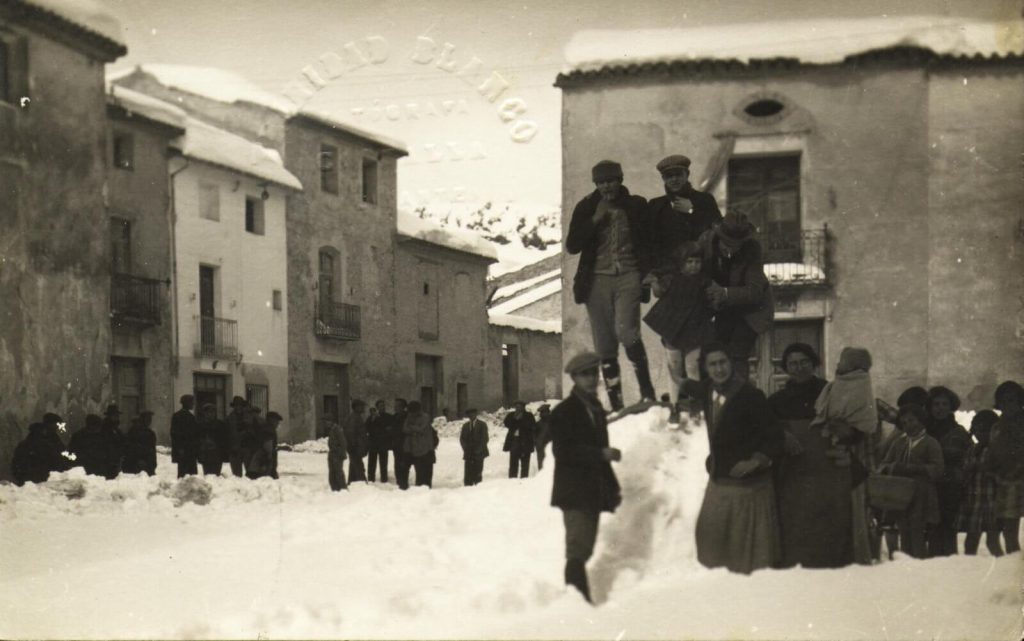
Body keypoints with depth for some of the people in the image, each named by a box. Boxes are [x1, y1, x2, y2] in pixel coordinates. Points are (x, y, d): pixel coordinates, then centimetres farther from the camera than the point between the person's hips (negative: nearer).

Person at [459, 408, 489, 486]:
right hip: (468, 454, 3)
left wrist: (478, 450, -10)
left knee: (478, 473, -7)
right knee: (468, 474, -5)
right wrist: (466, 448, -3)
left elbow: (484, 438, -1)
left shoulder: (482, 425, 5)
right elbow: (462, 438, 13)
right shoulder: (465, 425, 15)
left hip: (478, 453, -3)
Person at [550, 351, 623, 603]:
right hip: (574, 492, -8)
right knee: (578, 550, -14)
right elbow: (562, 451, -16)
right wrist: (602, 453, -21)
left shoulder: (596, 408, 17)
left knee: (583, 551, 10)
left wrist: (613, 487, 18)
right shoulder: (563, 411, -6)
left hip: (594, 493, 8)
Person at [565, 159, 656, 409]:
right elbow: (572, 246, 1)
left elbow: (648, 243, 11)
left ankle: (647, 390, -8)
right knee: (605, 346, -1)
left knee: (625, 331, -23)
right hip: (598, 279, 2)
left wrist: (649, 274, -3)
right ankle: (616, 404, 5)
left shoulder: (636, 206, 8)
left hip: (628, 277, -2)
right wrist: (595, 220, -9)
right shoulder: (586, 208, 8)